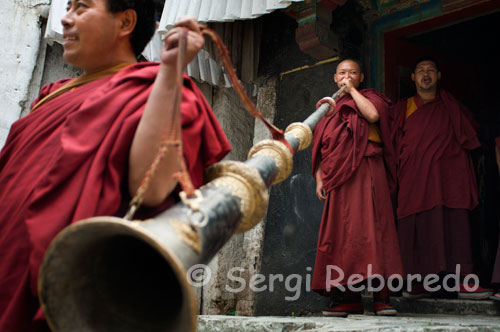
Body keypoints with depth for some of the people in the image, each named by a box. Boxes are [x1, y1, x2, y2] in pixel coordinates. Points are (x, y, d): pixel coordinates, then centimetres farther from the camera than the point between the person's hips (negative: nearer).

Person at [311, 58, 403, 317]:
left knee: (367, 226, -14)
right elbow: (320, 149, 20)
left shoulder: (369, 97, 13)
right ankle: (350, 299, 2)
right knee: (341, 233, -1)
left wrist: (352, 90, -1)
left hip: (364, 171, -4)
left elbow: (373, 114, -13)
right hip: (337, 178, 5)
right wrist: (319, 178, 8)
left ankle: (380, 295, -14)